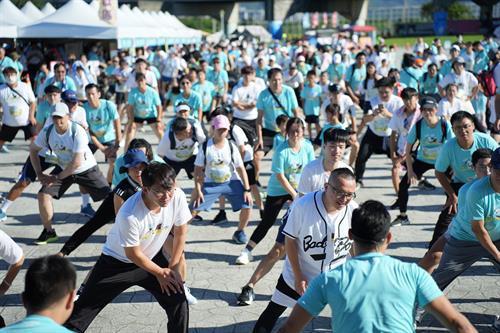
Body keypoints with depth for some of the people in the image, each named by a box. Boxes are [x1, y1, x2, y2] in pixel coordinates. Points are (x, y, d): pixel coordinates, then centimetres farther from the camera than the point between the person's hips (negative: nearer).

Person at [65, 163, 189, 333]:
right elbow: (133, 254, -20)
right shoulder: (129, 214, -36)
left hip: (152, 258, 4)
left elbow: (180, 232, -6)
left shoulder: (178, 197, -25)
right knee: (82, 311, 0)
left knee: (179, 303, -3)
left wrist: (172, 268, -4)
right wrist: (160, 272, -8)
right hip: (117, 262, -4)